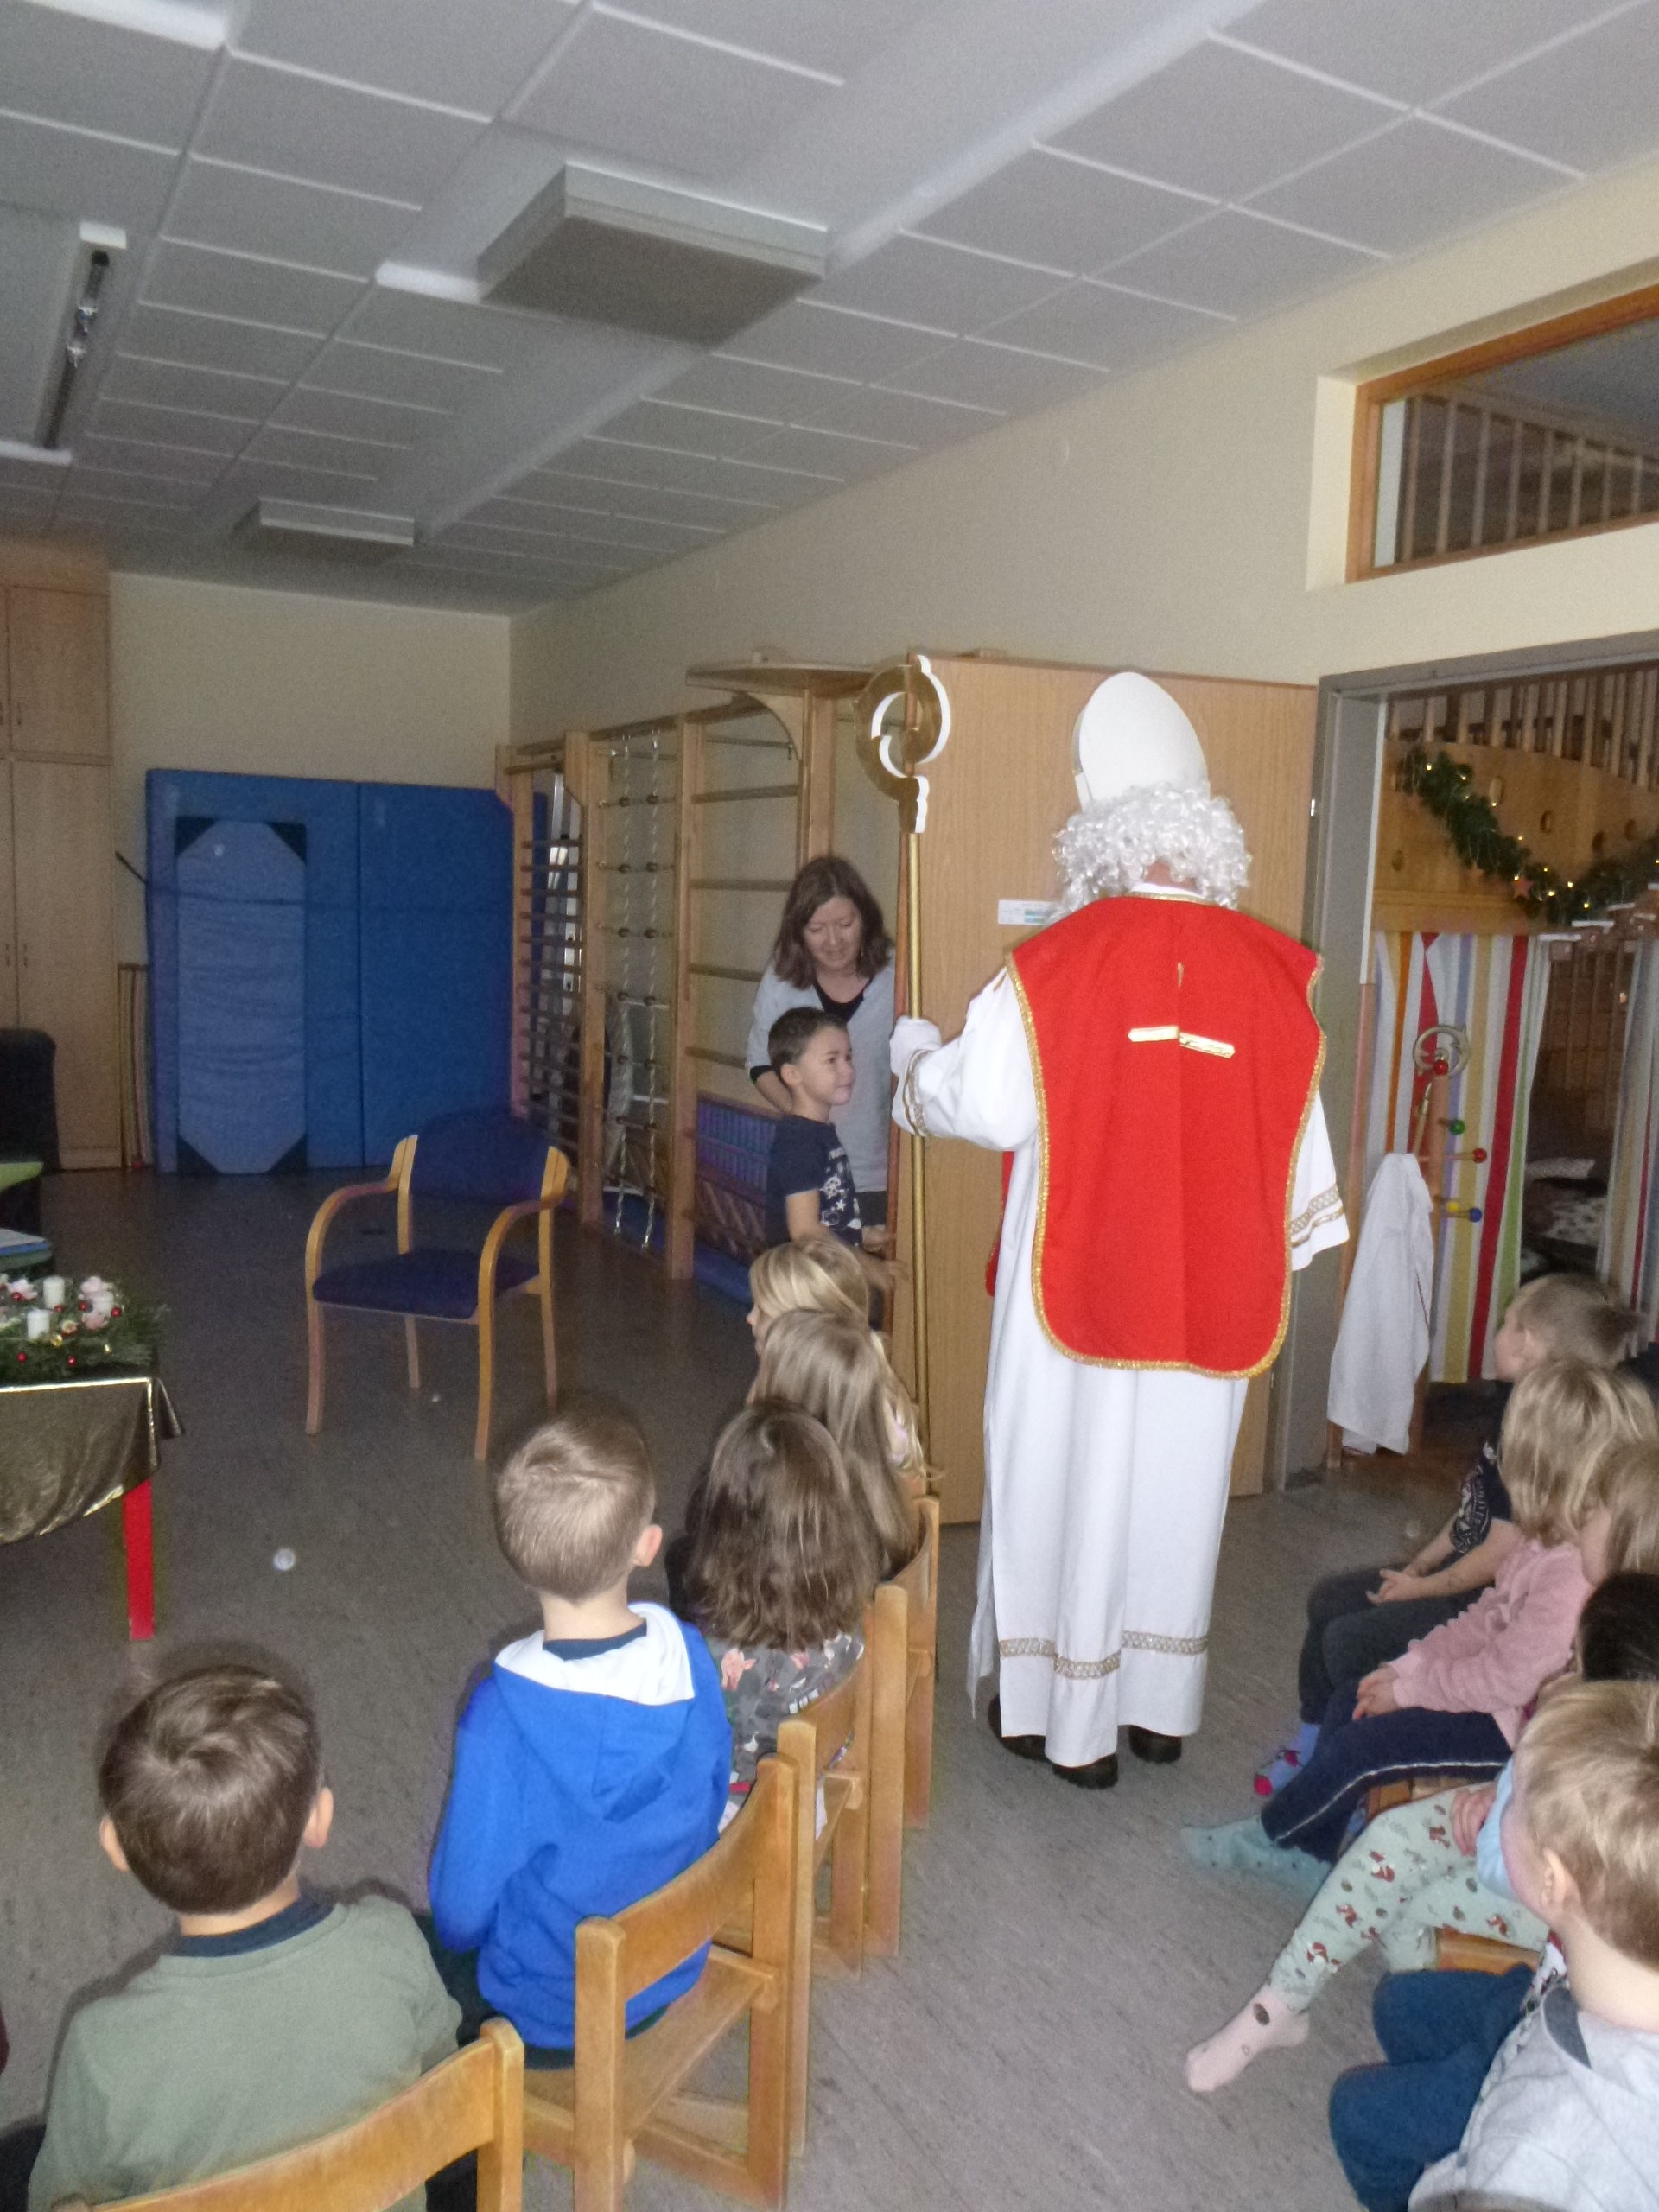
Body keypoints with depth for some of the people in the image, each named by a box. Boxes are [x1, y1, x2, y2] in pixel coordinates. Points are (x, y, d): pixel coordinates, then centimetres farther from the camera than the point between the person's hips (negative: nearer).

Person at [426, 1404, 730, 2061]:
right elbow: (711, 1801, -2)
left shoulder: (506, 1714, -32)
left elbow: (463, 1904, -18)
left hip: (551, 2018, -5)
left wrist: (454, 1935, 4)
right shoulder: (687, 1654, -19)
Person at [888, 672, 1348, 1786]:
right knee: (1175, 1483, 18)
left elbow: (982, 1107, -9)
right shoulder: (1272, 973, -4)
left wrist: (915, 1054, 12)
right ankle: (1162, 1704, 33)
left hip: (1078, 1281, -3)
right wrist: (1282, 1250, 19)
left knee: (1071, 1480, 11)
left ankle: (1070, 1716, 23)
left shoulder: (1055, 964, -14)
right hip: (1213, 1295, 4)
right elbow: (1302, 1145, 3)